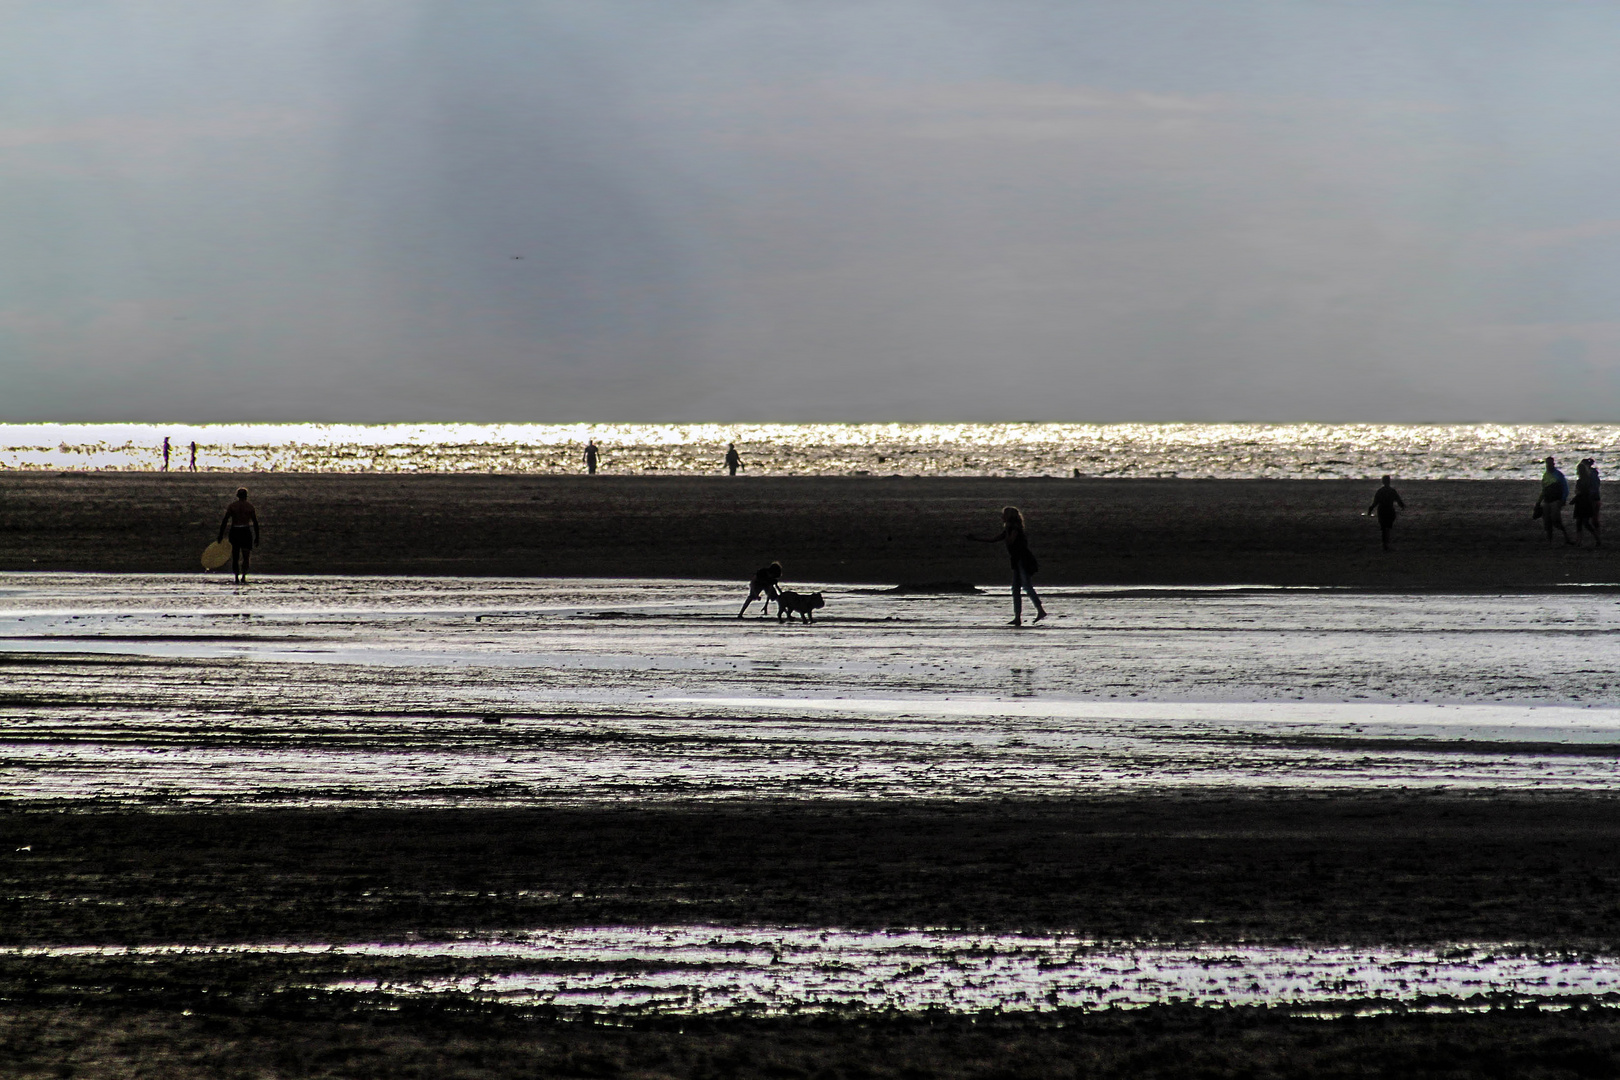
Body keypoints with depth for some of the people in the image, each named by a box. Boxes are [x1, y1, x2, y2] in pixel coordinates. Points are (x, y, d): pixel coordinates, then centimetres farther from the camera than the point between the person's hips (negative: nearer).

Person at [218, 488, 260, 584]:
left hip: (234, 532, 1)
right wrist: (257, 537, 6)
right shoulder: (250, 506, 0)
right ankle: (243, 577, -18)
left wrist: (221, 535, -1)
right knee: (245, 558, 1)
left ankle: (236, 578, 14)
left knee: (235, 558, 14)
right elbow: (255, 523, 0)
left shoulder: (231, 506, 1)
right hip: (246, 532, -1)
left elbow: (224, 521, -4)